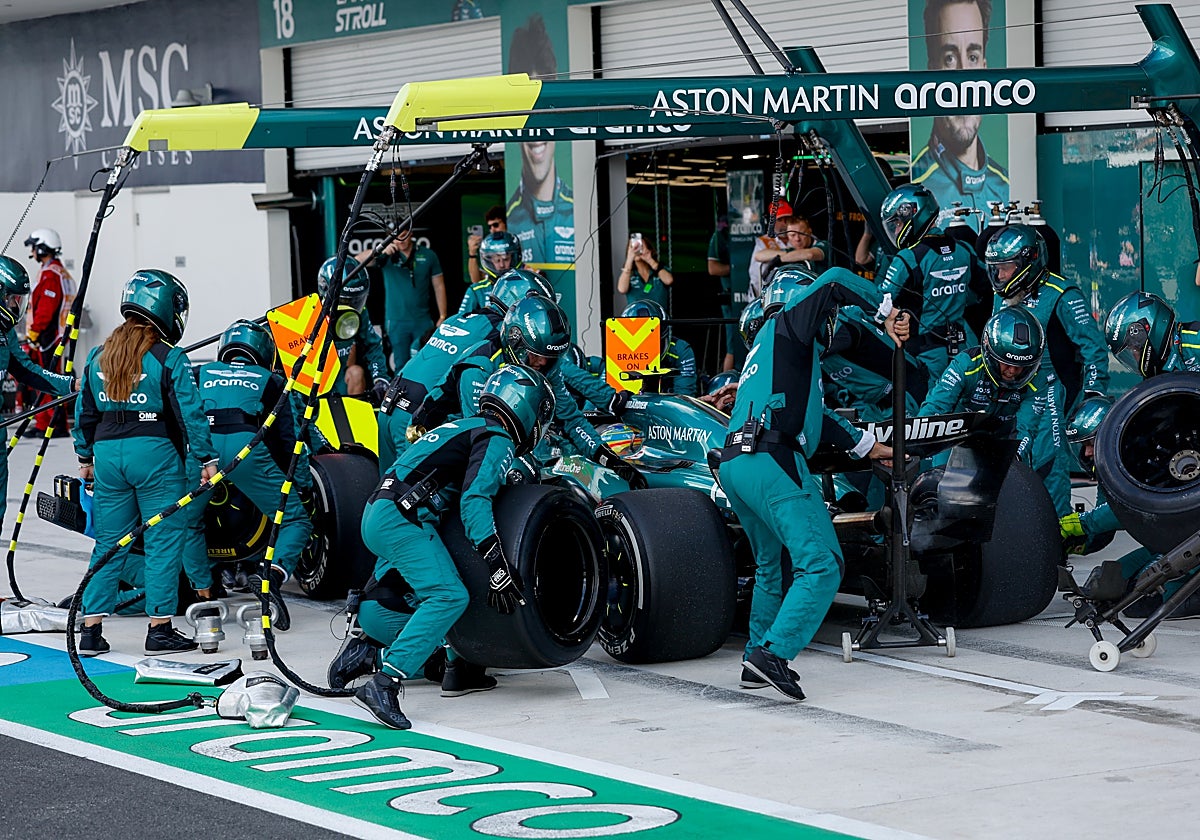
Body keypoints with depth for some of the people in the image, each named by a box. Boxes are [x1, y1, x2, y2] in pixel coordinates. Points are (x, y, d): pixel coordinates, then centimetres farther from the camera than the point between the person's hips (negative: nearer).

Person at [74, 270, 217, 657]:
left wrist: (85, 457, 26)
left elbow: (84, 413, 16)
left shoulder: (97, 356, 10)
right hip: (156, 452, -5)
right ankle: (160, 629, 1)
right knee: (164, 540, 2)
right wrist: (205, 458, -7)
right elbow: (190, 412, -11)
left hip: (108, 452, 5)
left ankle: (90, 630, 11)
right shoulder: (169, 358, -7)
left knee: (109, 542, 12)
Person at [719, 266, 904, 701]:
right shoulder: (787, 323, 10)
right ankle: (774, 653, -25)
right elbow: (834, 281, -5)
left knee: (770, 566, 25)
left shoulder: (766, 347, 33)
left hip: (734, 464, 10)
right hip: (772, 463, -10)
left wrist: (869, 447, 39)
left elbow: (813, 412, 37)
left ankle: (756, 658, 26)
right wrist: (885, 310, 5)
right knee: (821, 564, -14)